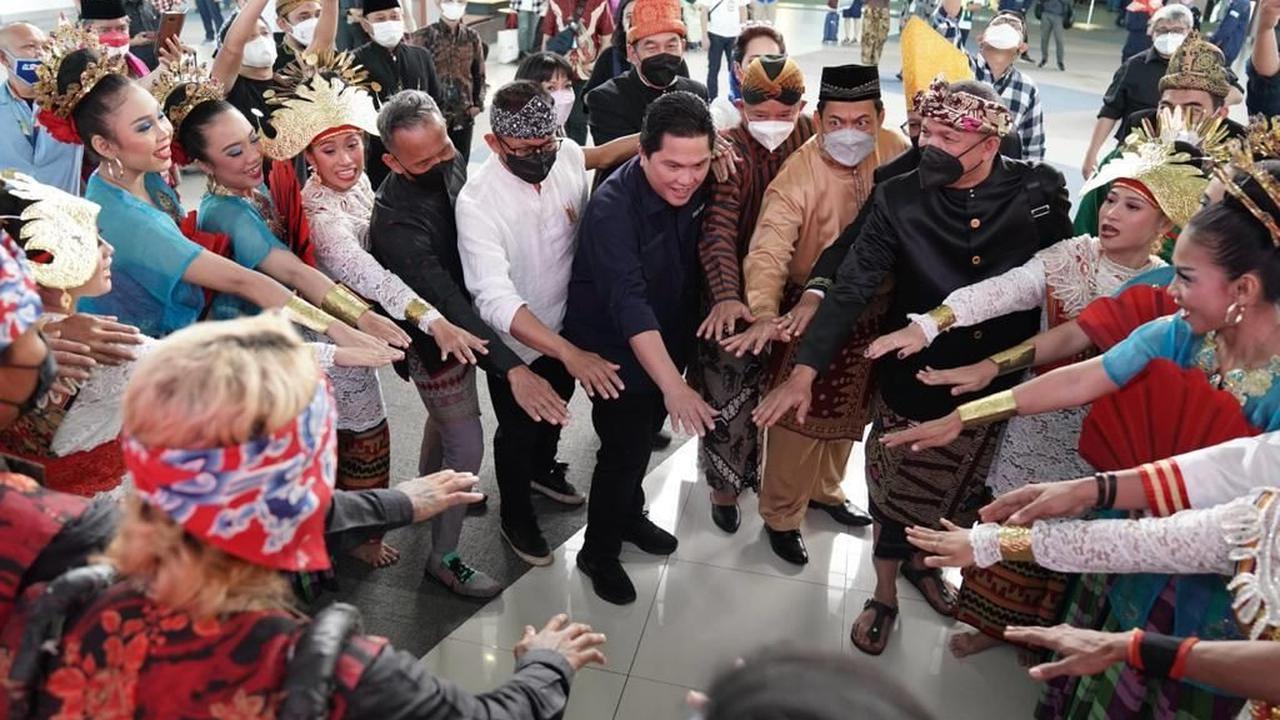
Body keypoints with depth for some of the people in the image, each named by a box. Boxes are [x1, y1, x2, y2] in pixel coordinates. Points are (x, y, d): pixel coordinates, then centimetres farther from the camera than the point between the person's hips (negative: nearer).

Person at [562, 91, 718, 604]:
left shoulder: (696, 189, -12)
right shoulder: (612, 207, -31)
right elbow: (628, 300, -39)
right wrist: (673, 385, -47)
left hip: (667, 341, 6)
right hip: (615, 349, -6)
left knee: (644, 435, 22)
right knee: (625, 448, 0)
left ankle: (629, 514, 47)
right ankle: (598, 553, 23)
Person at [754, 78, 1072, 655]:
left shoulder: (1040, 192, -11)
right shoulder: (899, 198, -15)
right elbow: (851, 287, -18)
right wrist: (804, 370, -25)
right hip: (913, 381, -2)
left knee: (959, 494, 23)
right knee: (895, 493, 14)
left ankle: (921, 558, 54)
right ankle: (884, 594, 40)